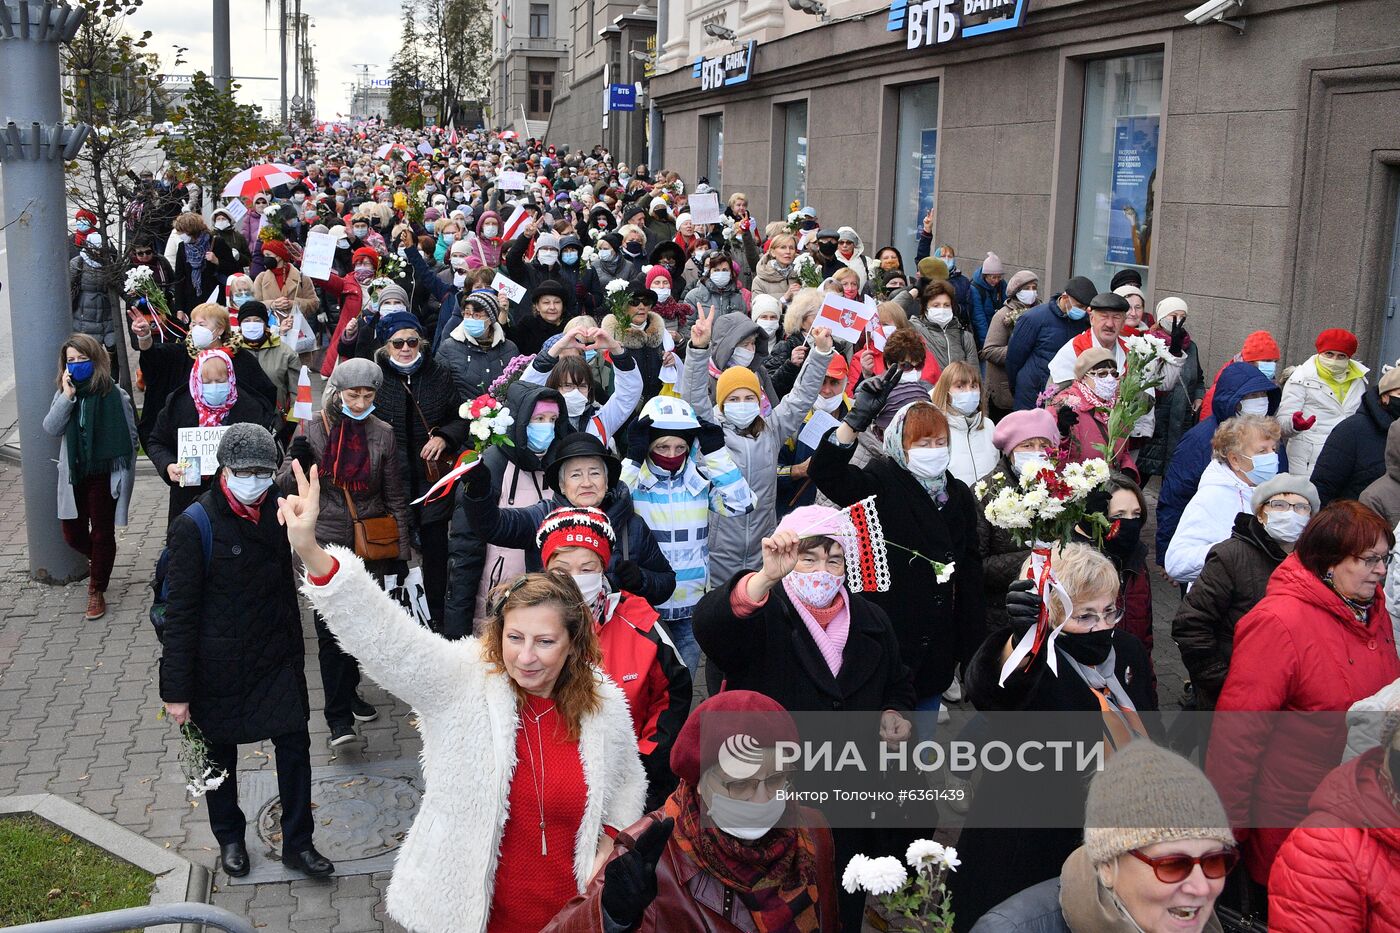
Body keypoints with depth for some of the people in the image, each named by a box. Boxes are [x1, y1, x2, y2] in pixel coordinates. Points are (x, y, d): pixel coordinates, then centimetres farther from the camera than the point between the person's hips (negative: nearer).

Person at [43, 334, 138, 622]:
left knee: (102, 533, 6)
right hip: (74, 475, 4)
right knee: (72, 534, 10)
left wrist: (124, 477, -6)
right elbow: (51, 428, -11)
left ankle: (96, 591, 20)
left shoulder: (115, 395, -9)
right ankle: (98, 559, 42)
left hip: (104, 475, -4)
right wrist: (68, 396, -20)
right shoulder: (63, 395, 4)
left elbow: (131, 439, -5)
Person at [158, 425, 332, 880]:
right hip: (219, 666, -4)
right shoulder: (194, 526, -18)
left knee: (295, 744, 4)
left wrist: (294, 651, 16)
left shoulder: (277, 510, -3)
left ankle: (298, 843, 20)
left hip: (277, 657, 4)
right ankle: (230, 839, 37)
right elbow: (180, 612, -15)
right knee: (220, 754, 15)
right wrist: (177, 690, -14)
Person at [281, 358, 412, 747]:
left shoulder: (382, 434, 0)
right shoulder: (312, 430, -3)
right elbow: (284, 487, 3)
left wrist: (401, 550, 5)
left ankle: (349, 691, 34)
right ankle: (339, 717, -3)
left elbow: (396, 496, 6)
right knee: (331, 628, -6)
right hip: (326, 543, -2)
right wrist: (297, 463, -19)